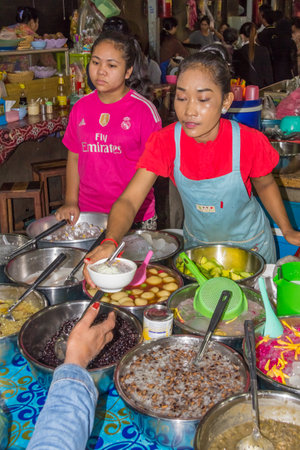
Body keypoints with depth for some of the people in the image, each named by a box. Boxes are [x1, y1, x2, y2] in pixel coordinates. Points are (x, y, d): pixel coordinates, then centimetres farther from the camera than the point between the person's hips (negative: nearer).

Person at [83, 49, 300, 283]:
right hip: (196, 243, 1)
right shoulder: (165, 142, -23)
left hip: (249, 246, -1)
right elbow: (129, 200, -31)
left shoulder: (249, 142, -25)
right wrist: (111, 241, -50)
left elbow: (265, 184, -3)